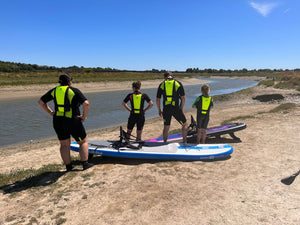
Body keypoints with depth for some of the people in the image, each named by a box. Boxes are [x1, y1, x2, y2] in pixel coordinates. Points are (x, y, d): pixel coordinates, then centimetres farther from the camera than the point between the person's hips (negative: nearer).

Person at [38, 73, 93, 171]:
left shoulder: (54, 91, 7)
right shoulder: (74, 91, -6)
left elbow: (41, 102, 13)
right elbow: (86, 104, -18)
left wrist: (51, 112, 13)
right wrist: (84, 116, -6)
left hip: (58, 122, 4)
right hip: (73, 121, -4)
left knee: (64, 145, 16)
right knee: (83, 142, 12)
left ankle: (68, 167, 22)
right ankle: (85, 164, 9)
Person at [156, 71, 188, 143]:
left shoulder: (161, 85, 4)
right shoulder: (178, 83, 1)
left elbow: (157, 100, 4)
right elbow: (183, 98, -2)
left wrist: (159, 110, 16)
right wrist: (181, 109, 10)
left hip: (166, 109, 2)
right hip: (176, 109, -2)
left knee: (166, 127, 17)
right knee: (185, 124, 17)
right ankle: (184, 142, 17)